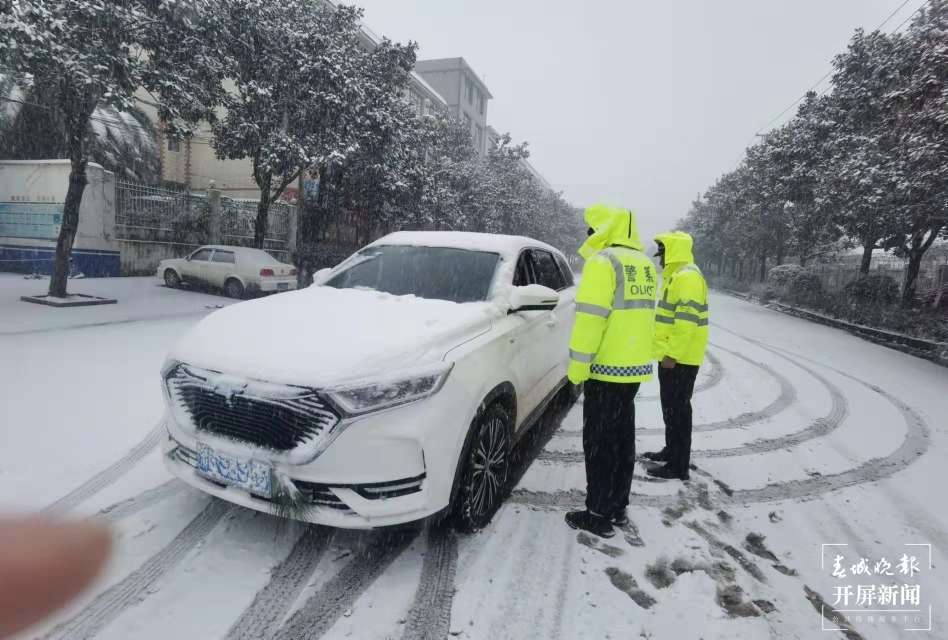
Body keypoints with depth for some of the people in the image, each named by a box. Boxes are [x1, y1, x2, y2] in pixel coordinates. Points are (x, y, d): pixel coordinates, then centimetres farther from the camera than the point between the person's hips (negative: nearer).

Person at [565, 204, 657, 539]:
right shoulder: (644, 263, 12)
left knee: (600, 442, 2)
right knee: (623, 438, 17)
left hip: (607, 368, -8)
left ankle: (599, 515, 11)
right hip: (636, 366, 8)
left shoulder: (603, 261, -15)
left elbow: (590, 318, -20)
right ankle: (618, 507, 28)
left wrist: (577, 365, -15)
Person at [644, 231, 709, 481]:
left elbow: (686, 320, -25)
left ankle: (678, 466, 3)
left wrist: (672, 354, -25)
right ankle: (671, 450, 33)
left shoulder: (687, 276, -18)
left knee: (678, 409, -4)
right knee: (670, 406, 19)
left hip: (680, 358, -10)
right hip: (670, 355, 10)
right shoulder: (676, 274, 16)